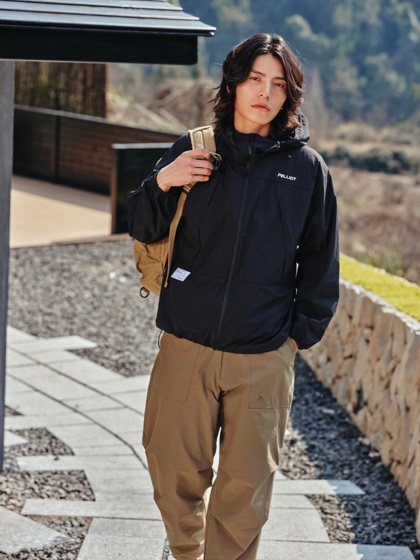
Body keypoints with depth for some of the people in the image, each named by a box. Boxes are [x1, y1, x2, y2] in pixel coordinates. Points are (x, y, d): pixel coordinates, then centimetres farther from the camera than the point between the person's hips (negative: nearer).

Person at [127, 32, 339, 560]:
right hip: (186, 347, 1)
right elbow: (143, 231, 9)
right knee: (175, 474, 7)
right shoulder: (193, 151, 4)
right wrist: (162, 184, -10)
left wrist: (302, 332, 7)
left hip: (265, 358, -1)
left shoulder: (307, 168, 4)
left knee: (246, 484, 2)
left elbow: (320, 260, 11)